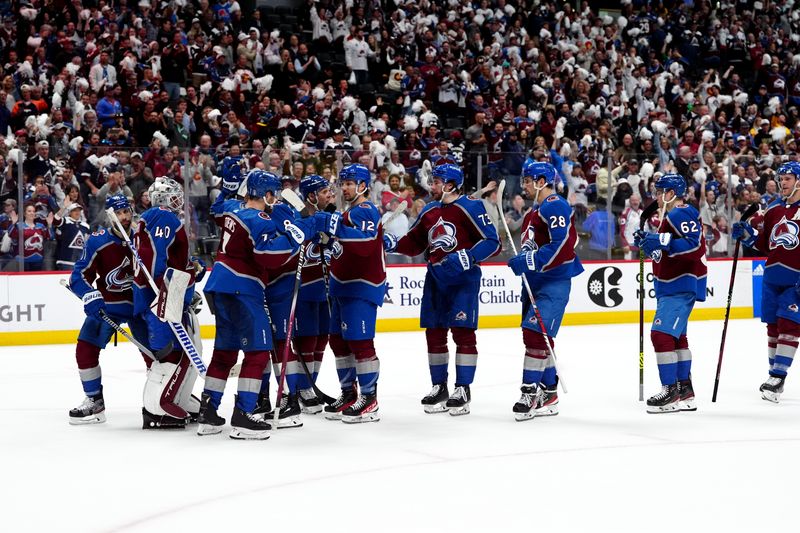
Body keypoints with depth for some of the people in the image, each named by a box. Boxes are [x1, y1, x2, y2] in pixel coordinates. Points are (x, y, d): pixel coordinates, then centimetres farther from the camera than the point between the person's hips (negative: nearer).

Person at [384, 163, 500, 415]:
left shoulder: (470, 207, -11)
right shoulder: (430, 211, 12)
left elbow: (492, 242, -14)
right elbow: (414, 243, 19)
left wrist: (468, 257, -25)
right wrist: (392, 243, 3)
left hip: (463, 278, -7)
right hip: (436, 278, 7)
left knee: (462, 332, -7)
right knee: (434, 333, 8)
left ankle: (463, 389, -2)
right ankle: (439, 387, 18)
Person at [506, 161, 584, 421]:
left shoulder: (555, 207, -13)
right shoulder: (535, 211, 20)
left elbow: (562, 245, -24)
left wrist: (529, 261, -24)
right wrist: (522, 260, 16)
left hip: (554, 282, -11)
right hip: (534, 281, 11)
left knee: (536, 333, -17)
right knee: (536, 337, 13)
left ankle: (530, 392, -17)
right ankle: (549, 394, 20)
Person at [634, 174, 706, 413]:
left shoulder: (682, 215, -16)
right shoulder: (671, 216, 18)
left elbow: (695, 246, -28)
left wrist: (663, 242, -31)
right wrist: (648, 242, 10)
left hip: (682, 285, -12)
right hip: (673, 285, 12)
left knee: (662, 334, -16)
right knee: (676, 337, 18)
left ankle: (671, 391, -14)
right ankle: (685, 390, 26)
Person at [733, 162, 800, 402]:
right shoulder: (774, 209, 12)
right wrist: (748, 235, 1)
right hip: (772, 277, 7)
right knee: (773, 326, 10)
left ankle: (778, 376, -12)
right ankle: (774, 374, 19)